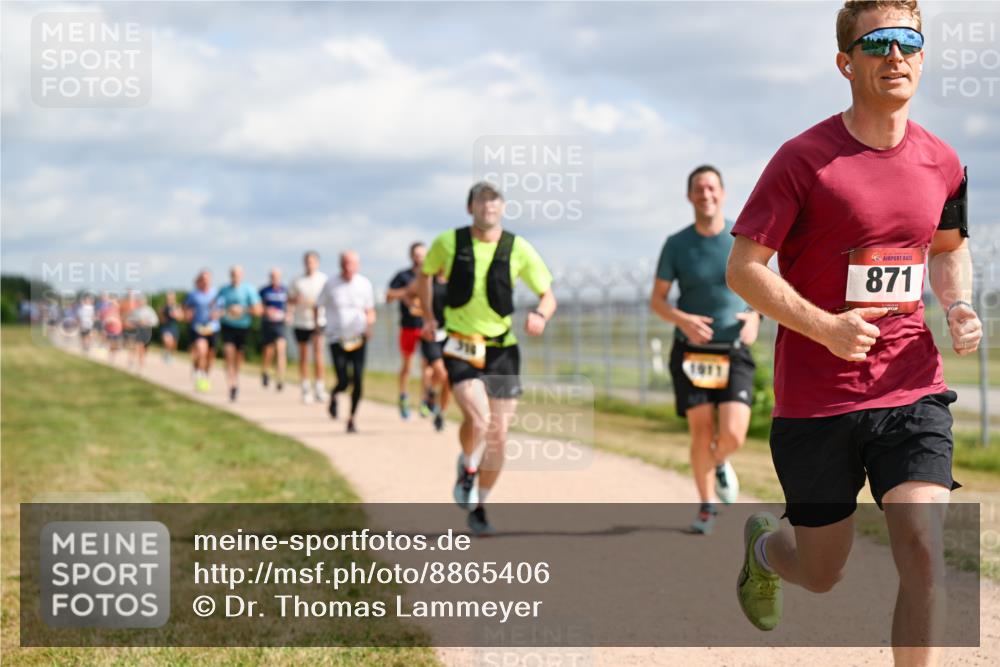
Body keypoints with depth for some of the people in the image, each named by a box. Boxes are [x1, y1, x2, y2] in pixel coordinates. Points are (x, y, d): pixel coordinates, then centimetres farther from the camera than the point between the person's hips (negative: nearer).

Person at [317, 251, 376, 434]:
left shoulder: (364, 284, 2)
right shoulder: (331, 285, -3)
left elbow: (370, 312, 10)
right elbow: (318, 307, 11)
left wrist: (369, 324, -9)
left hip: (358, 339, 2)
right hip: (337, 339, -2)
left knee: (358, 382, -5)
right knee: (343, 382, -11)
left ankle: (352, 419, 14)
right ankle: (333, 396, 26)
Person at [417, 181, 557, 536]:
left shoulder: (518, 248, -3)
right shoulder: (448, 242, -3)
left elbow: (548, 295, 3)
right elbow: (425, 273, 18)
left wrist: (541, 315, -18)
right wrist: (428, 316, 10)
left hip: (502, 349, 2)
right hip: (460, 348, -2)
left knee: (498, 435, 4)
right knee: (477, 417, -26)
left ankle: (478, 507, 24)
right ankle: (467, 469, 7)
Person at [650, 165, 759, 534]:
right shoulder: (676, 244, -2)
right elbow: (656, 300, 3)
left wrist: (755, 315, -9)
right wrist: (682, 320, -17)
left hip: (735, 351, 0)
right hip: (692, 351, 0)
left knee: (733, 435, -12)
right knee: (701, 432, -1)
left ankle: (720, 463, 24)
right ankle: (707, 507, 19)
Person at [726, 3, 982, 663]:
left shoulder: (942, 163, 5)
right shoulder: (805, 158, -10)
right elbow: (744, 267, -8)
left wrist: (959, 306, 2)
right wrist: (825, 327, -21)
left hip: (913, 391, 3)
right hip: (816, 400, -3)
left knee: (922, 551, -15)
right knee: (822, 575, 11)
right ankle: (763, 546, 48)